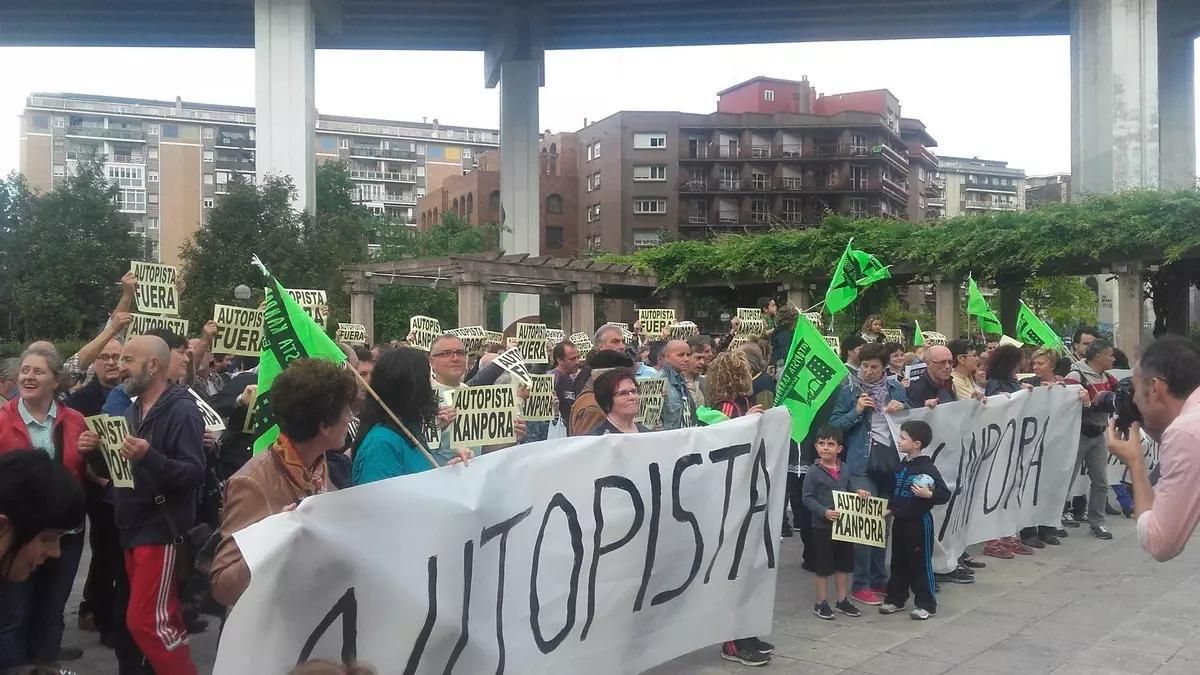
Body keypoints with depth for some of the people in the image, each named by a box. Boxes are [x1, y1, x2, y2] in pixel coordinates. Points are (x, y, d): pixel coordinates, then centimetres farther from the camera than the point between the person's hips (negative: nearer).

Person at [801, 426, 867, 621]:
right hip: (822, 526, -5)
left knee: (844, 563, 15)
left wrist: (859, 491, -10)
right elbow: (808, 498, -13)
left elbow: (850, 486, 13)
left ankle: (842, 600, 29)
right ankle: (821, 603, 16)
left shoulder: (844, 469, 2)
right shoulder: (814, 471, -13)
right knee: (823, 566, 4)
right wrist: (824, 512, -25)